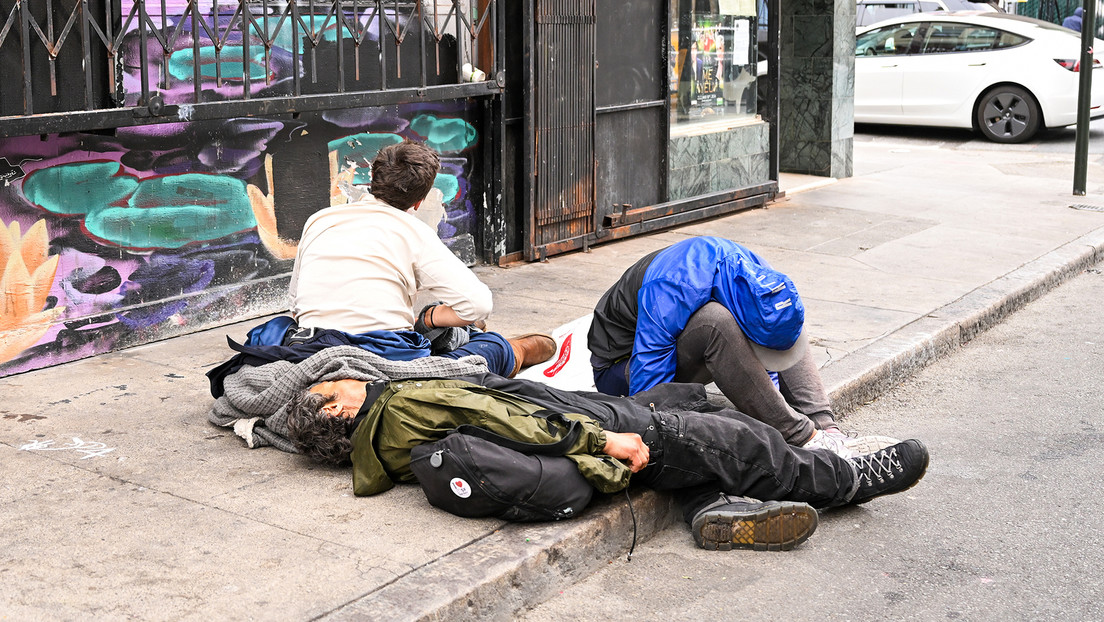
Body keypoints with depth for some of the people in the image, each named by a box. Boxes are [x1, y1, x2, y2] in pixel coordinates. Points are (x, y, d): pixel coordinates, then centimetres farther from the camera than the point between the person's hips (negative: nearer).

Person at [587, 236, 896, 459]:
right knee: (716, 320, -36)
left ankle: (826, 429, -17)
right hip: (624, 365, -7)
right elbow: (648, 397, -34)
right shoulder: (669, 295, -37)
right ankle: (804, 440, -30)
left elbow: (769, 361, -2)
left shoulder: (759, 276, -15)